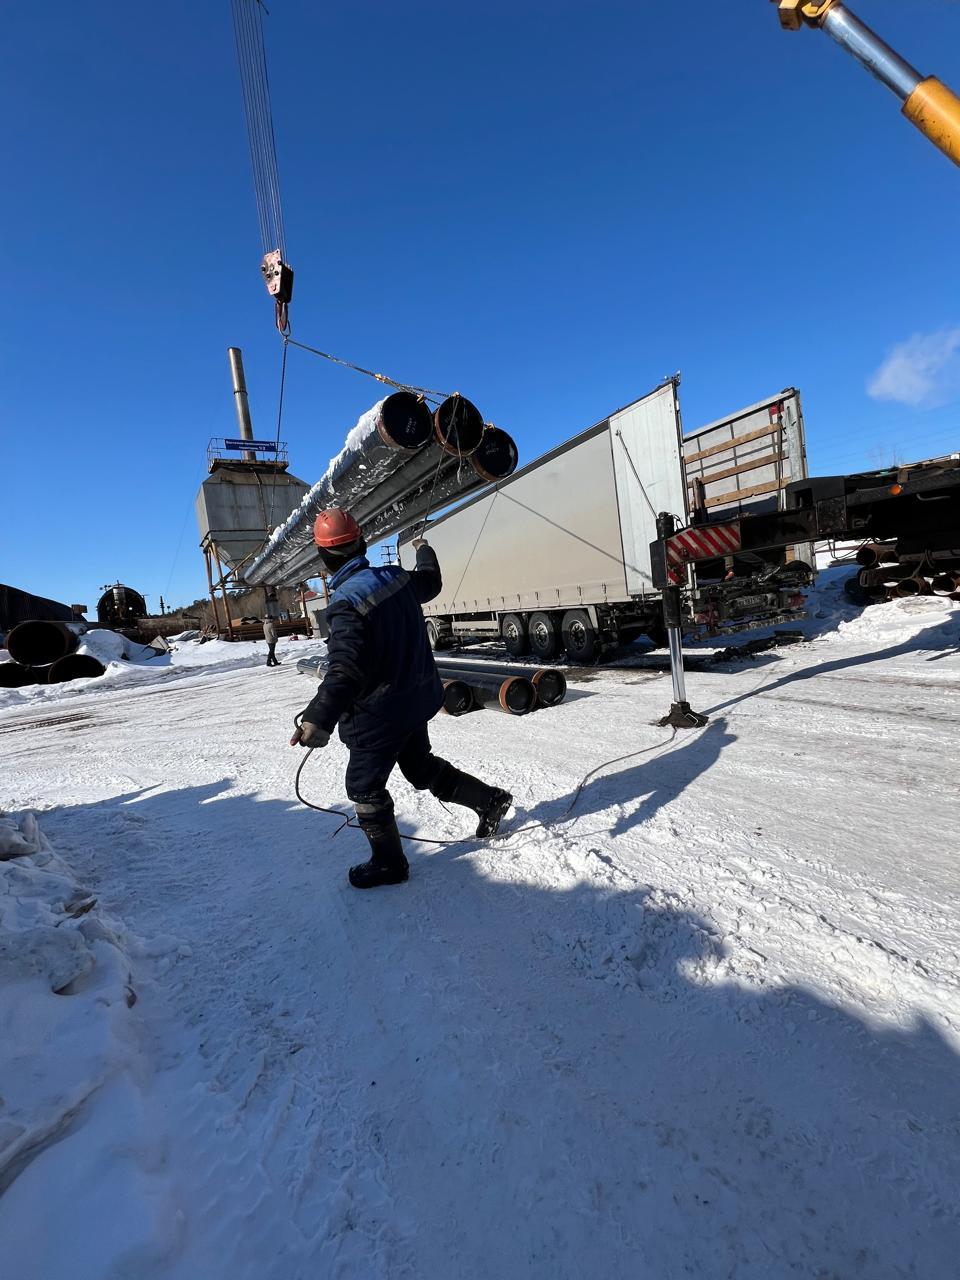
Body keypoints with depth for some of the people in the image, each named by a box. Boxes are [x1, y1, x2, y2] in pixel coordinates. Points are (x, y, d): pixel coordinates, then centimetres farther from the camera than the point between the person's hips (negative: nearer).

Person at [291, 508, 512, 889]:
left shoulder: (346, 603, -25)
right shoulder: (397, 577, -3)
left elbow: (345, 670, -34)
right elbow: (431, 583, 19)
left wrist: (319, 719, -41)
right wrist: (425, 551, 39)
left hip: (379, 714, -8)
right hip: (416, 700, 8)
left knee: (364, 787, 13)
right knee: (421, 766, 27)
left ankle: (388, 864, 28)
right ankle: (489, 799, 32)